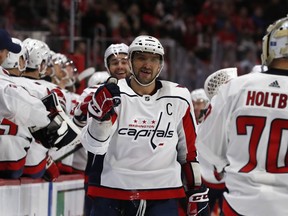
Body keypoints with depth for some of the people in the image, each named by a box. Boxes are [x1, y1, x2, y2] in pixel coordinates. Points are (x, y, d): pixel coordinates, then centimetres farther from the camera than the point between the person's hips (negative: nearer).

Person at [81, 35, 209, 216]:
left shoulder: (178, 99, 3)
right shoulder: (113, 94, -4)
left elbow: (189, 149, 11)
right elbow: (94, 145, -13)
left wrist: (198, 193, 11)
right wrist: (102, 113, -32)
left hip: (163, 195, 1)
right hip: (112, 192, -1)